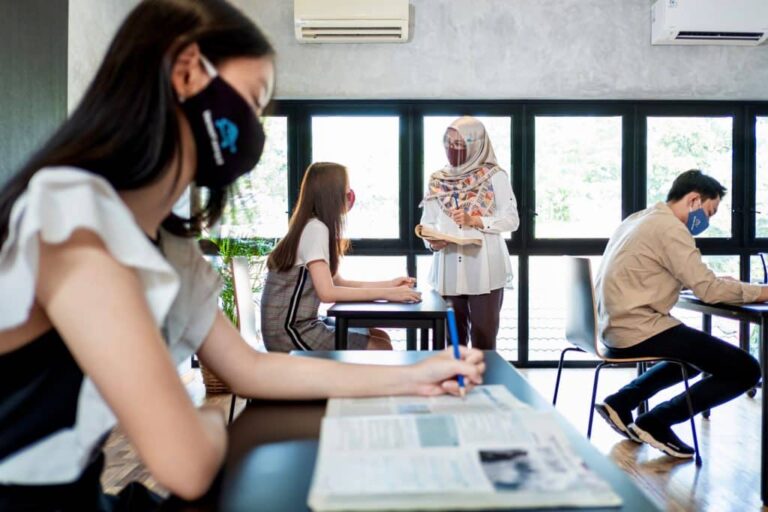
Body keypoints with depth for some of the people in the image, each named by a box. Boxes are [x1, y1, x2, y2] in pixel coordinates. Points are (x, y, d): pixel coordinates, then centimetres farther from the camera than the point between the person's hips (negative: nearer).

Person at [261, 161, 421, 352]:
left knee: (380, 337, 8)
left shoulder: (316, 227, 12)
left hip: (302, 324, 9)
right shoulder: (315, 229, -17)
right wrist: (386, 293, -23)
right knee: (381, 349, -7)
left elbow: (337, 282, 13)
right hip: (289, 332, -9)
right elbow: (327, 292, -26)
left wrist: (387, 284, 6)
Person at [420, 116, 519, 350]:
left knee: (484, 337, 1)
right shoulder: (438, 180, 10)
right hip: (448, 271, 3)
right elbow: (427, 223, 8)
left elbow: (511, 219, -4)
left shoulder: (495, 176, 0)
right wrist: (432, 241, -12)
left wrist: (475, 220, -16)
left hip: (485, 269, -3)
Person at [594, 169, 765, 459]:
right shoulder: (669, 227, -12)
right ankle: (656, 422, 1)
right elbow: (708, 290, -16)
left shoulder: (642, 219, 18)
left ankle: (620, 403, 20)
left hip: (617, 326, 10)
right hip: (637, 330, -10)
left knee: (696, 354, 33)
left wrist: (725, 282, 15)